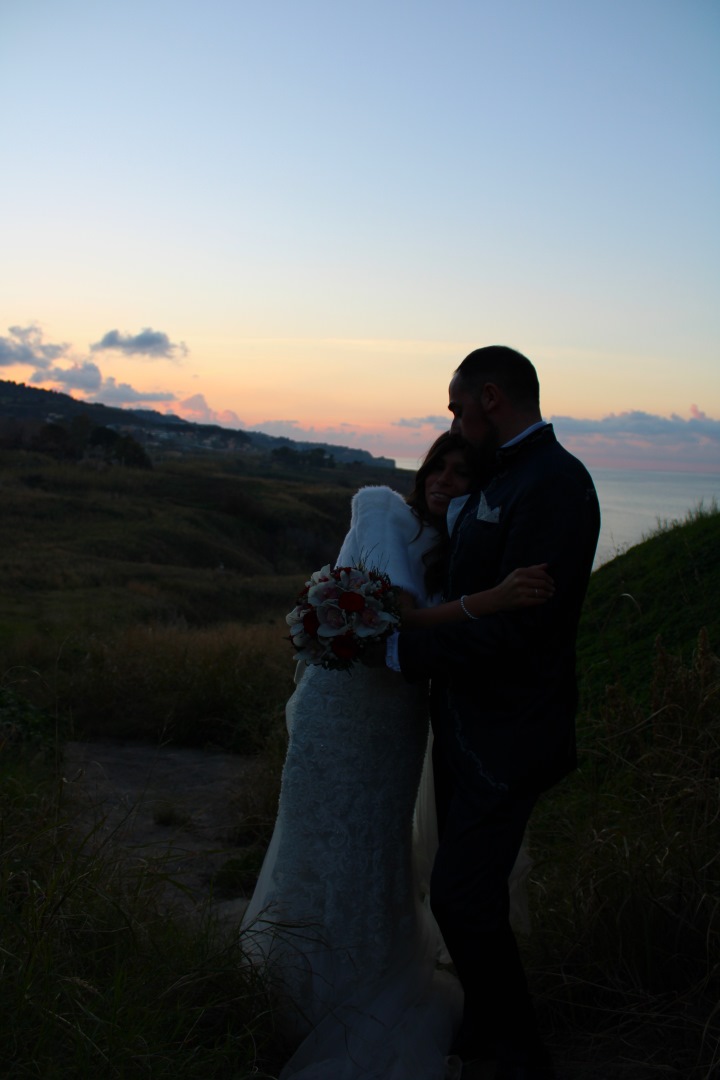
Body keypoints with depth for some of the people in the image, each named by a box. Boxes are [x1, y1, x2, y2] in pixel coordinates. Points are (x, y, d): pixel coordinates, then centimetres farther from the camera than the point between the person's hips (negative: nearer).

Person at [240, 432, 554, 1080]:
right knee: (331, 851, 7)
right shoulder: (386, 516, -16)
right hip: (341, 706, -6)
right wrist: (488, 602, -40)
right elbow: (398, 616, -28)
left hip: (397, 719, 6)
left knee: (377, 852, 19)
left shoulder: (455, 550, 4)